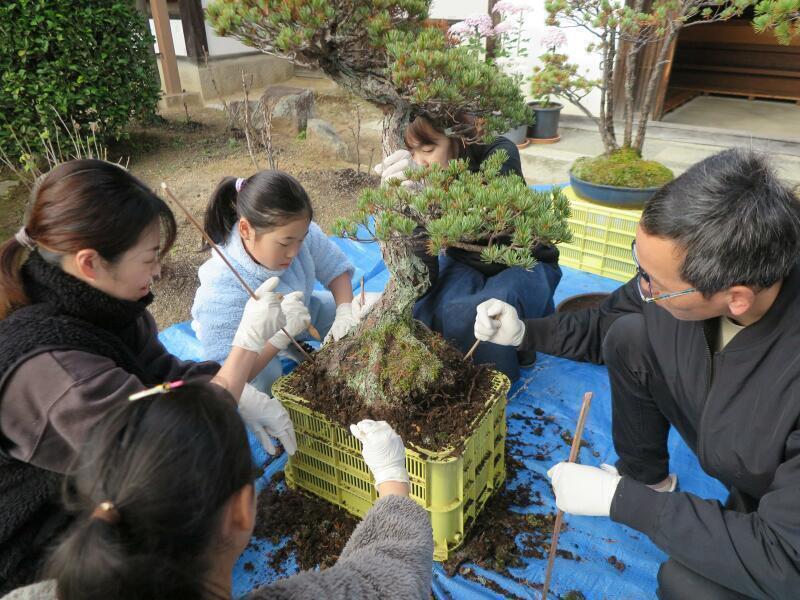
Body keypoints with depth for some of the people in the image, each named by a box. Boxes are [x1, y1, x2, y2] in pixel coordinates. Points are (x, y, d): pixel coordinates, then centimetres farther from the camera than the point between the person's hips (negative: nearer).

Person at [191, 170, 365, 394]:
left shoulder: (298, 233, -30)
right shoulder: (220, 289, -42)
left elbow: (336, 268, -11)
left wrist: (344, 312, -29)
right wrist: (279, 335, -55)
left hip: (300, 314, 5)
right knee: (264, 382, -35)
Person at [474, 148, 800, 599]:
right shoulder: (685, 265, -24)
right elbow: (605, 328, -2)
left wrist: (619, 499, -30)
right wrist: (524, 333, -15)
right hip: (724, 442, 5)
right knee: (629, 336, -13)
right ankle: (646, 476, 8)